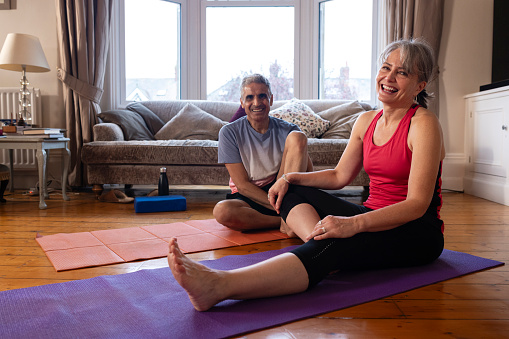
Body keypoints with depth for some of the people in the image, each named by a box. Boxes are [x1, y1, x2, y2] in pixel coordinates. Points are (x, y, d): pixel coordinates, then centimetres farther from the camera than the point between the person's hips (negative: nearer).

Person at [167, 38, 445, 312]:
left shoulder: (423, 124, -13)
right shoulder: (366, 121, 9)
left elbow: (418, 204, -21)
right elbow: (340, 176, 13)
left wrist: (353, 224, -34)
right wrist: (290, 178, -2)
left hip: (417, 232, -7)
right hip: (375, 218, 7)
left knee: (334, 245, -37)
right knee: (292, 192, -4)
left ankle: (217, 286, -52)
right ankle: (327, 260, -33)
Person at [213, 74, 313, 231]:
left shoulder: (288, 130, -2)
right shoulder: (229, 132, -6)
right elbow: (242, 184, -9)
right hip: (248, 198, -1)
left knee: (297, 137, -17)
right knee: (221, 211, -36)